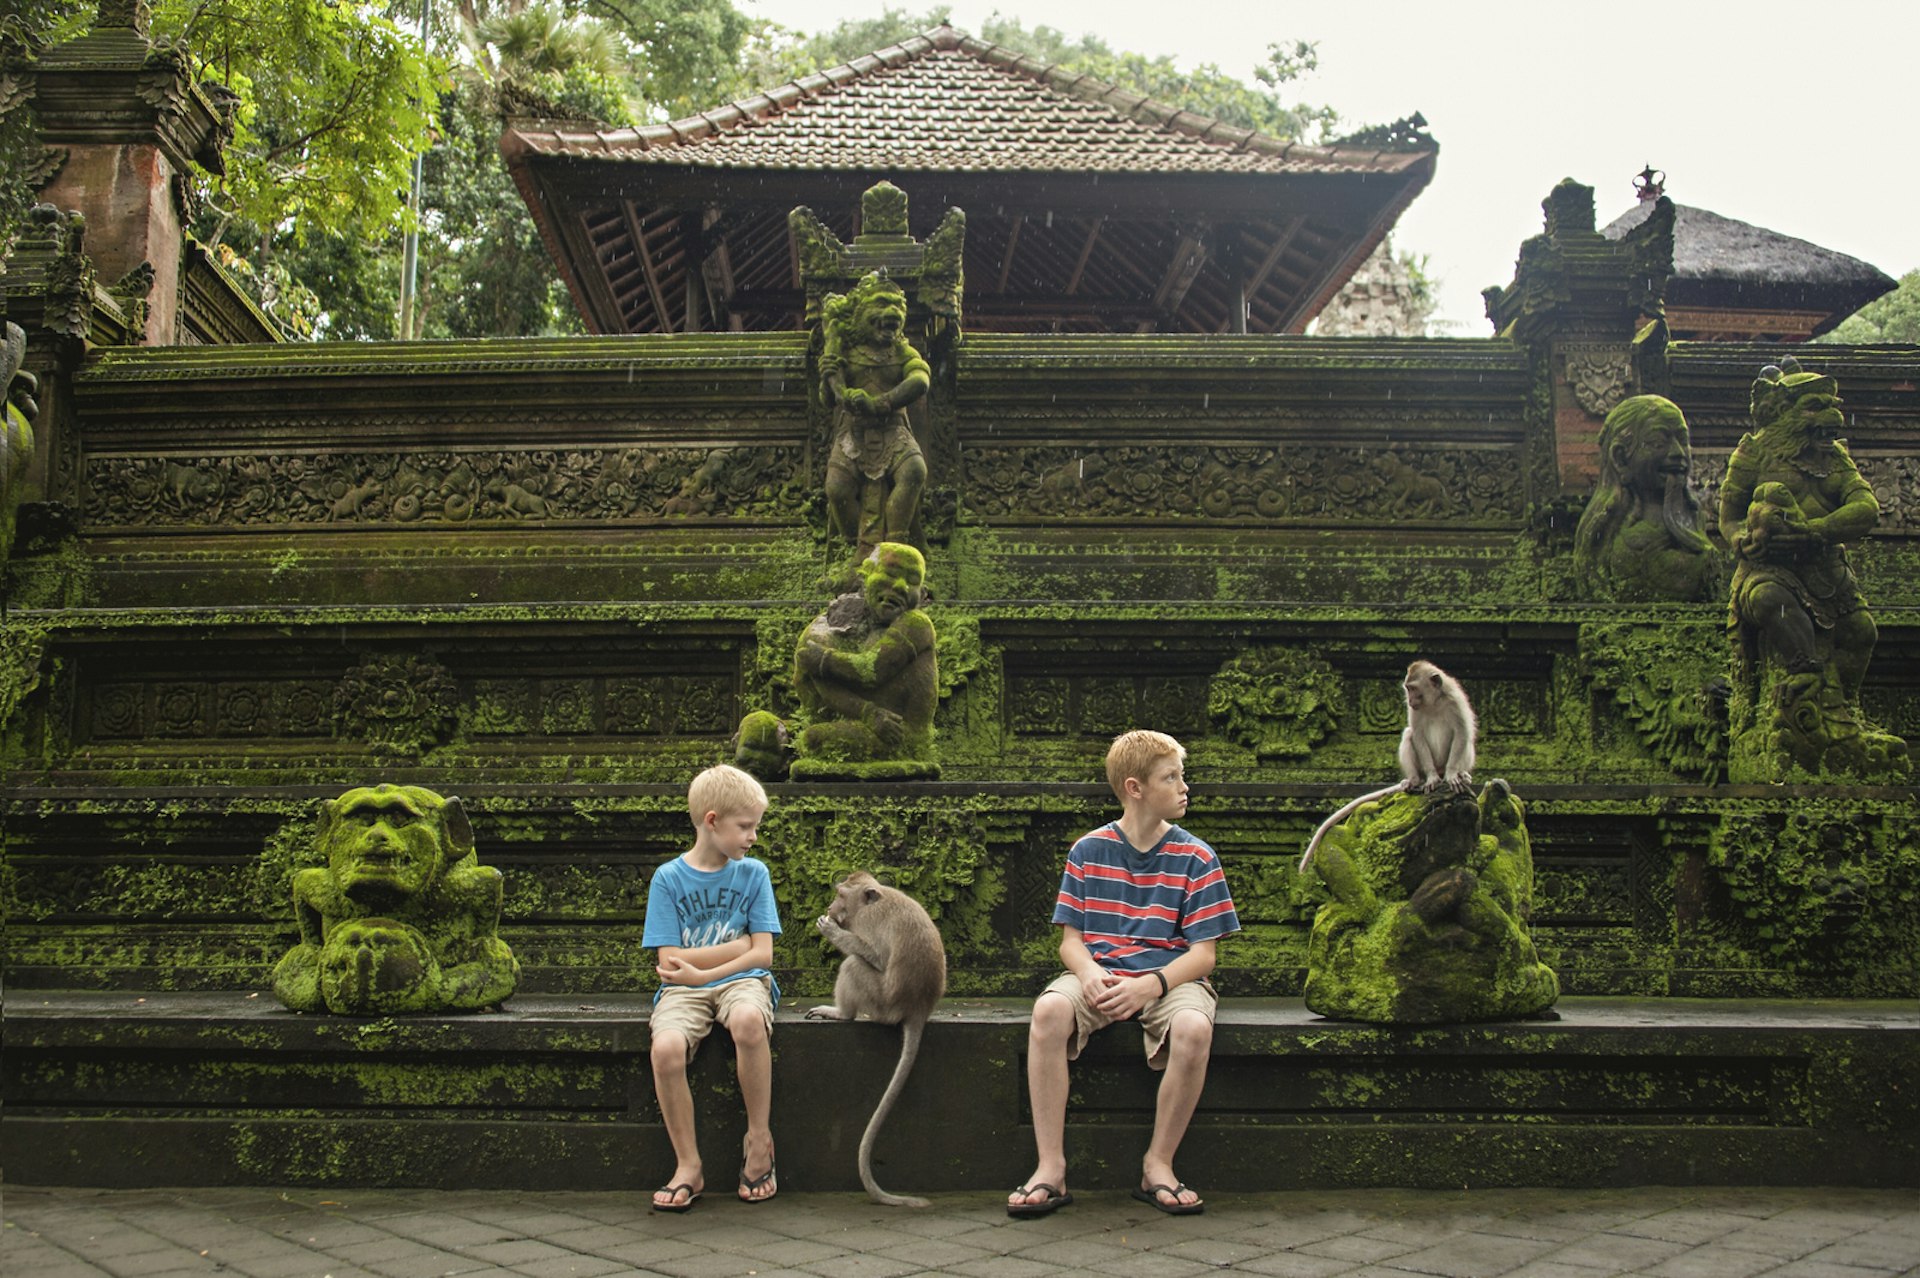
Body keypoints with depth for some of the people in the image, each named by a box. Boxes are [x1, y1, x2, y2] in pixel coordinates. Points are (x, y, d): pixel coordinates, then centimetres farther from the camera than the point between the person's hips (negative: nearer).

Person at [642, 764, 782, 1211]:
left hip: (740, 980, 0)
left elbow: (762, 955, -1)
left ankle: (760, 1141, -17)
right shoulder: (668, 878, 2)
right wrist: (737, 946, -3)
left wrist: (702, 971, -12)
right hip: (683, 990, 0)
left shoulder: (752, 873, 6)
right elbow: (669, 960, -4)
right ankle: (688, 1165, -14)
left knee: (748, 1019, -37)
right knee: (666, 1048, -32)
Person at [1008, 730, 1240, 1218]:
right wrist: (1089, 973, -18)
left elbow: (1202, 953, -2)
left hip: (1169, 978, -1)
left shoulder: (1195, 858, 2)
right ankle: (1051, 1169, -24)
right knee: (1049, 1010, -32)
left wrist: (1149, 986, -20)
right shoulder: (1088, 852, 6)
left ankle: (1158, 1164, -14)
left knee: (1194, 1027, -35)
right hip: (1100, 974, 1)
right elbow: (1071, 938, 6)